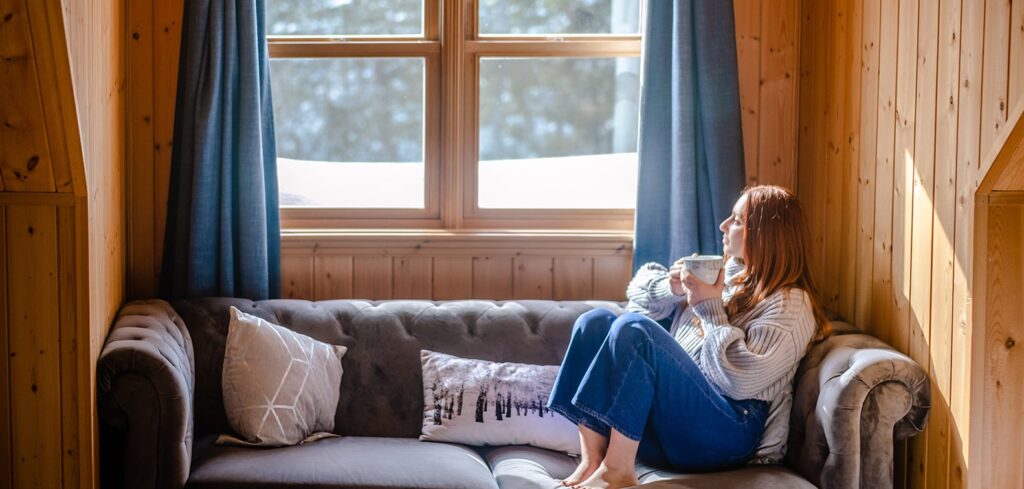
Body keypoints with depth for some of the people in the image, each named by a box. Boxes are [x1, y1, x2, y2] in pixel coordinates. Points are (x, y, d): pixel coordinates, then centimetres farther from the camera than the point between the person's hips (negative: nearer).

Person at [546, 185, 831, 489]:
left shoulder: (790, 305, -5)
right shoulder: (726, 273, 20)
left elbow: (741, 380, -18)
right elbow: (641, 289, 24)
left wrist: (710, 308, -12)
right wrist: (672, 288, 2)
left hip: (727, 431, -8)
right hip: (669, 414, 8)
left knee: (633, 328, -25)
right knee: (596, 322, -9)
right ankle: (592, 461, -20)